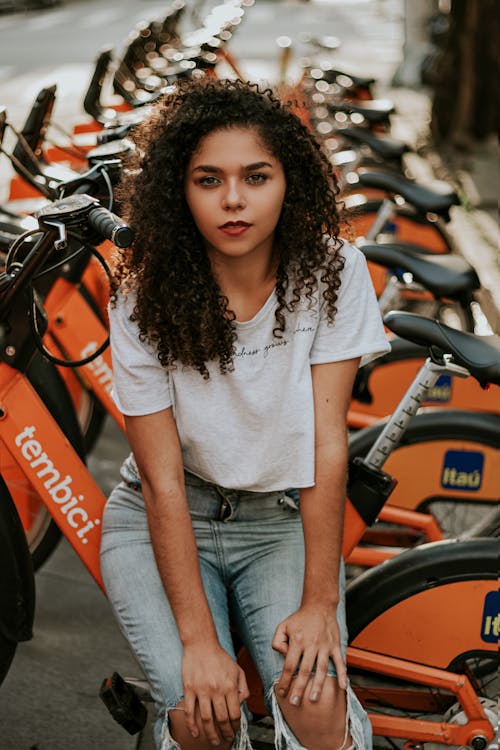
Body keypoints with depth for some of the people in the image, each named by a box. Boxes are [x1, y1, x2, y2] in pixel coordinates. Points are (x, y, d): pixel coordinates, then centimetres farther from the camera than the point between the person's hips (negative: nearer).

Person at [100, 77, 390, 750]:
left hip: (284, 520, 1)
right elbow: (164, 480, -16)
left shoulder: (333, 273, -12)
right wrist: (199, 639, -22)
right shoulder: (145, 297, -15)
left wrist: (319, 602, -17)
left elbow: (328, 442, -13)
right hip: (162, 521, 0)